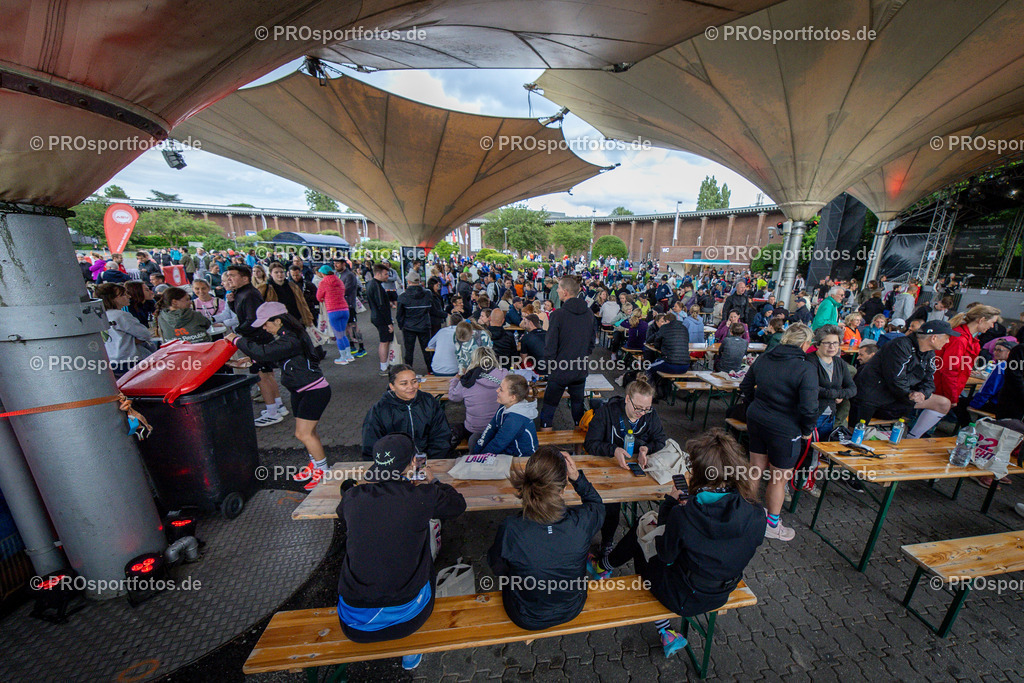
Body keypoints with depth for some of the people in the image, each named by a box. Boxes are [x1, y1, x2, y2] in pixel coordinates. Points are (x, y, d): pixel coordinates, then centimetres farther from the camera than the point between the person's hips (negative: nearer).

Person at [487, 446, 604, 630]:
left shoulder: (510, 528, -35)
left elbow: (498, 568, -12)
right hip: (571, 610, 2)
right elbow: (596, 503, -7)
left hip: (526, 618, -1)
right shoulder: (582, 520, -33)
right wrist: (577, 477, -19)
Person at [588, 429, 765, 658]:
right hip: (723, 595, 5)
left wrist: (669, 504, -7)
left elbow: (666, 555, -14)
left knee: (639, 536, 17)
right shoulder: (756, 515, -19)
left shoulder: (682, 515, -33)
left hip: (685, 600, -4)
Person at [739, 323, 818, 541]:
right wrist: (807, 430, -3)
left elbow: (745, 388, 7)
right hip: (785, 430, -6)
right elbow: (809, 407, -21)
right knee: (780, 478, 14)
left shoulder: (763, 358, -1)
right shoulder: (806, 369, -19)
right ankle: (772, 524, 32)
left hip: (756, 420, 6)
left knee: (756, 469, 22)